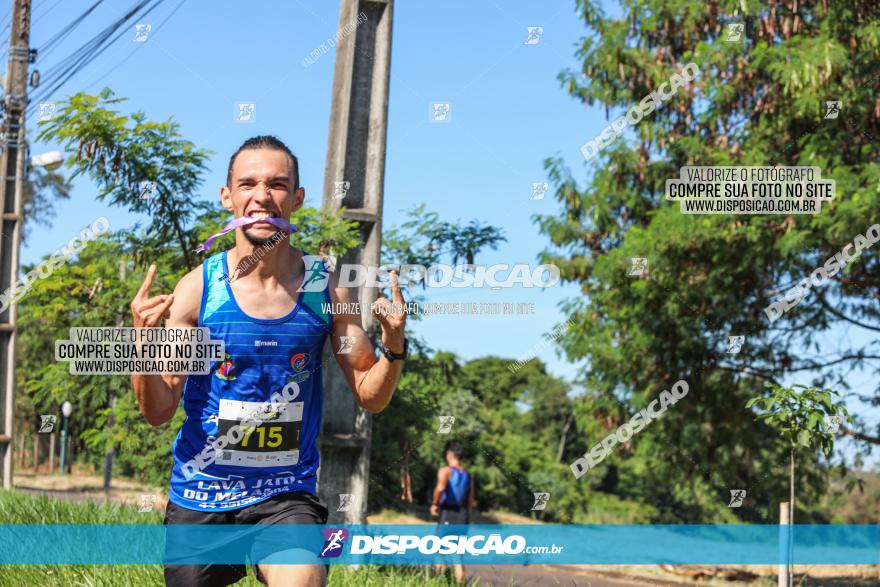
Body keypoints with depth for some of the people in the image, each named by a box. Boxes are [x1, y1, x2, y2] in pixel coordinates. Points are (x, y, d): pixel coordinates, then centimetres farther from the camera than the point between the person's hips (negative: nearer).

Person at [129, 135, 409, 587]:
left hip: (286, 496, -1)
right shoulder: (198, 287, -6)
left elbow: (369, 396, 4)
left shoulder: (326, 289, -3)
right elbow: (158, 411, -6)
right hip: (199, 497, 1)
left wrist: (393, 346, -15)